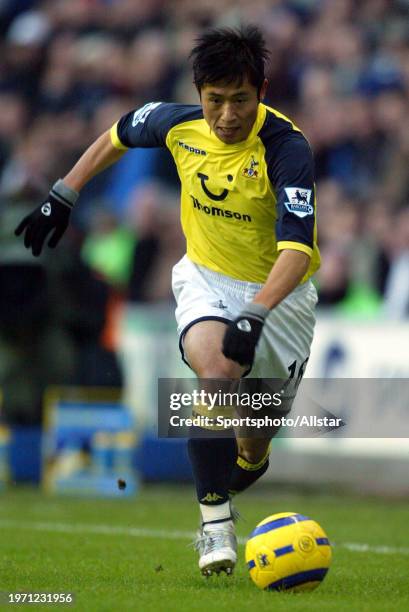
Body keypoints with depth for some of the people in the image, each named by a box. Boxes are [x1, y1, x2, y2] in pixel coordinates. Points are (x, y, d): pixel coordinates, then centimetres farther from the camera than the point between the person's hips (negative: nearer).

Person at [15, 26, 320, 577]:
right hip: (206, 278, 2)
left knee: (256, 437, 7)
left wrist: (254, 316, -48)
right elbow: (116, 138, 11)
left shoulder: (287, 148, -27)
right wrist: (63, 196, 8)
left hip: (279, 292, -1)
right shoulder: (180, 124, -13)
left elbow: (297, 248, -37)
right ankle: (215, 517, -25)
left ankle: (247, 466, 45)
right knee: (216, 371, -31)